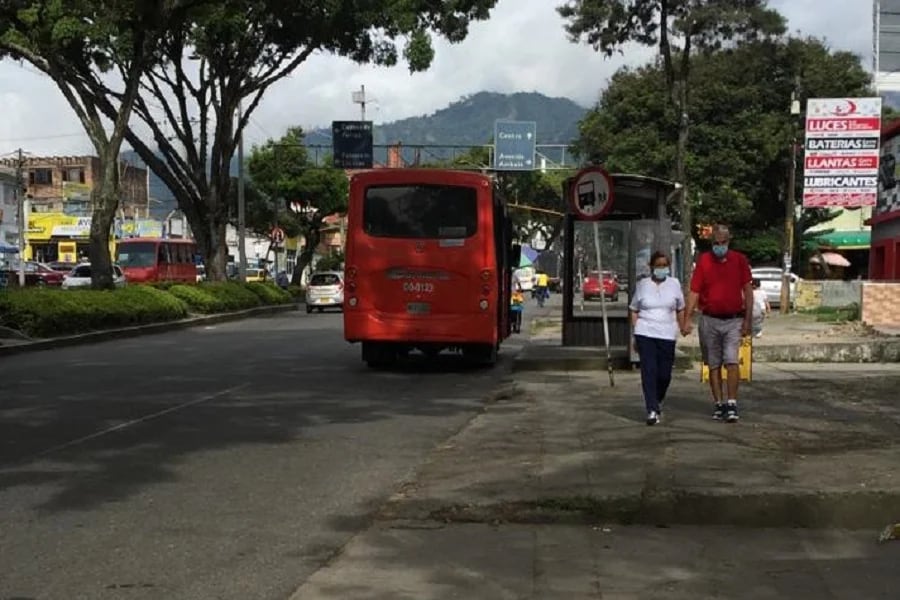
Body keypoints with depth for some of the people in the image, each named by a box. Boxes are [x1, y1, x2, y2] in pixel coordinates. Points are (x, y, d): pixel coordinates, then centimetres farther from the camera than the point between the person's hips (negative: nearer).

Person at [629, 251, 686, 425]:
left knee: (664, 374, 4)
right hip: (645, 334, -1)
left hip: (667, 335, 1)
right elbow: (634, 310, 10)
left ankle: (657, 402, 32)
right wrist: (635, 334, 5)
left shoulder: (674, 284, 8)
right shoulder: (642, 285, 6)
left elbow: (680, 310, 15)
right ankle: (652, 411, -9)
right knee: (649, 372, -9)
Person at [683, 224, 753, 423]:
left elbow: (747, 291, 4)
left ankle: (732, 404, -10)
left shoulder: (740, 260, 2)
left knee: (732, 362, -11)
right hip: (709, 320, 1)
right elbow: (694, 292, 0)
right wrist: (687, 319, -8)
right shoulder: (703, 261, 1)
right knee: (714, 365, 7)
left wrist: (747, 320, -1)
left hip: (733, 320, -1)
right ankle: (719, 404, 15)